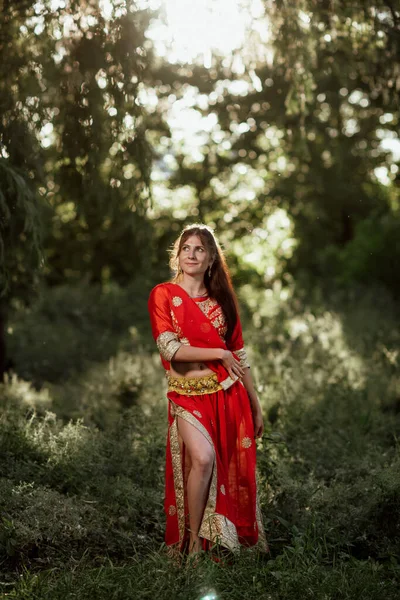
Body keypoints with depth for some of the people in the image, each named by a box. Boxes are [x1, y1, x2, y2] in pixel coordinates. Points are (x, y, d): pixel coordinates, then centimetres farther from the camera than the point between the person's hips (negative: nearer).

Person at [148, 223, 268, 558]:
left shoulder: (222, 300, 12)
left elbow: (240, 355, 14)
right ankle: (193, 542, -8)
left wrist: (256, 406, 13)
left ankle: (233, 540, 15)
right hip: (188, 395, -4)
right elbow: (170, 348, -11)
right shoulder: (163, 294, 1)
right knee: (203, 458, -24)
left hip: (228, 394, 4)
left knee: (234, 471, 0)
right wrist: (220, 354, -9)